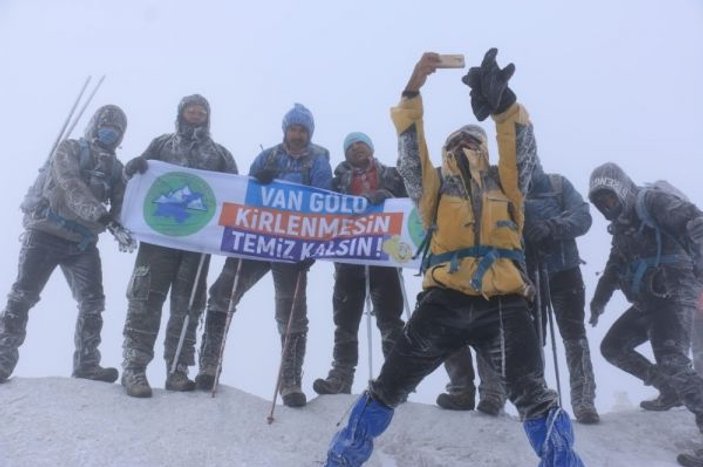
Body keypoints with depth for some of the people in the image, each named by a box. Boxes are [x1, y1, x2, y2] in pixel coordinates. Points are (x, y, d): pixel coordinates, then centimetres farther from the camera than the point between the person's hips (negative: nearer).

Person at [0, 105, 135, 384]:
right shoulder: (69, 150, 1)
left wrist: (121, 229, -22)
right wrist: (96, 211, -38)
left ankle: (86, 363, 5)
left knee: (93, 302, -2)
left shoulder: (116, 169, 13)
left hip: (82, 242, 4)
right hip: (45, 233, -4)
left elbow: (120, 205, 2)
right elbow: (70, 183, -20)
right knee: (22, 295, -6)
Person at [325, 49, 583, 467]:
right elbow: (411, 152, 4)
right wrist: (413, 91, -8)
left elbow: (522, 149, 5)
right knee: (389, 387, 3)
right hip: (445, 300, 0)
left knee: (533, 394, -11)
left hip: (503, 302, 1)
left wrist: (503, 101, -13)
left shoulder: (506, 183, 22)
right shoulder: (436, 188, 19)